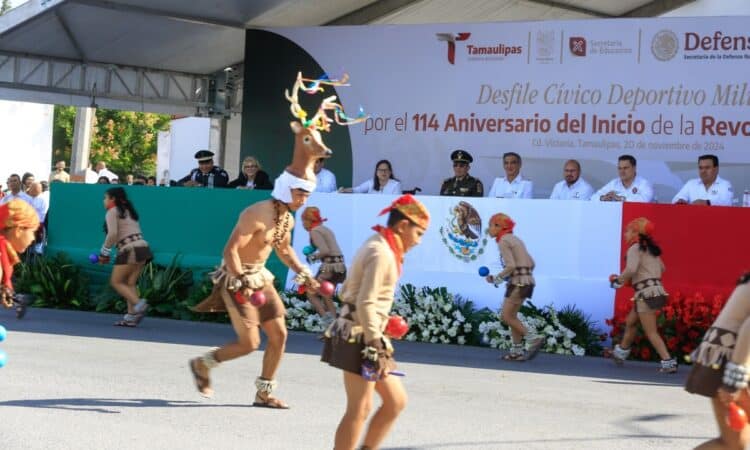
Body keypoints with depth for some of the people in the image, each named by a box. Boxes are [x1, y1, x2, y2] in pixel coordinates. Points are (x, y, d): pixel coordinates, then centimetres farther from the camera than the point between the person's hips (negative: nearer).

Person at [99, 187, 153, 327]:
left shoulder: (112, 212, 1)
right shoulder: (128, 212, 25)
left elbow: (112, 234, -13)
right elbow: (136, 233, 16)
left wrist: (104, 253, -2)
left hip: (130, 249, -8)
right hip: (142, 246, 8)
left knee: (116, 282, 0)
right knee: (130, 283, 7)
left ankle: (139, 304, -18)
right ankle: (131, 316, -2)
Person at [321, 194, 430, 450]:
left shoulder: (377, 247, 15)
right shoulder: (382, 254, -16)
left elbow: (346, 292, 20)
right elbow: (366, 304, -22)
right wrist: (375, 346, -23)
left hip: (359, 334, 10)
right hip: (360, 337, -10)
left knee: (396, 401, 12)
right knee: (360, 409, -7)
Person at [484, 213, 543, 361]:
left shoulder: (503, 242, -9)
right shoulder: (516, 240, 19)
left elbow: (510, 266, -20)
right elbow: (531, 264, 19)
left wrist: (496, 279, -7)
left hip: (518, 282, -9)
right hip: (527, 281, 9)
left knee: (506, 316, -4)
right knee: (511, 315, 14)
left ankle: (533, 339, -10)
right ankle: (517, 350, 11)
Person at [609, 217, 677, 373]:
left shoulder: (635, 248, -10)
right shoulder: (650, 249, 15)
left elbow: (631, 269, -24)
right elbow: (661, 268, 21)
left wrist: (619, 281, -10)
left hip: (646, 293, -9)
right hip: (656, 289, 9)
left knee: (651, 332, -7)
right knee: (630, 322, 24)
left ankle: (668, 363, -13)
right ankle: (621, 353, 37)